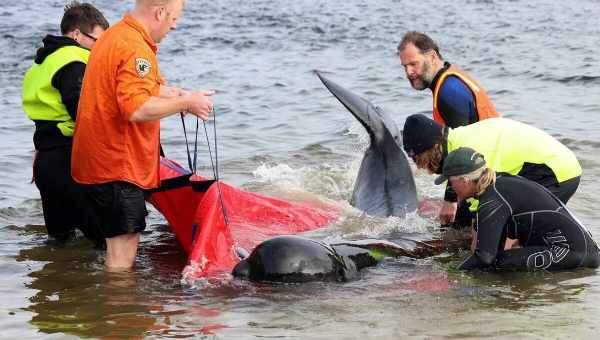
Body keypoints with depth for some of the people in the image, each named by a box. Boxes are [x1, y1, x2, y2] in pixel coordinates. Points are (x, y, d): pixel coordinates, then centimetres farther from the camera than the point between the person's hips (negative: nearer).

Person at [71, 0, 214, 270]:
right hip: (118, 164, -10)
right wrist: (186, 103, -19)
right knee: (123, 248, -7)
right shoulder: (136, 49, -20)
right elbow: (137, 109, -30)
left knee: (119, 244, 19)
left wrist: (178, 95, 12)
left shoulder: (113, 37, 14)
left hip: (98, 159, 11)